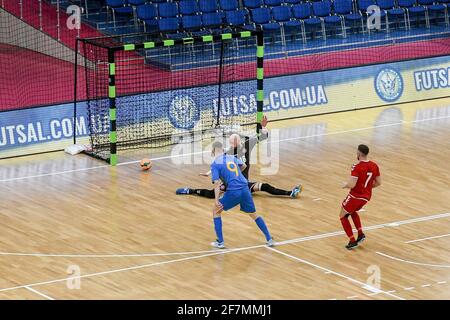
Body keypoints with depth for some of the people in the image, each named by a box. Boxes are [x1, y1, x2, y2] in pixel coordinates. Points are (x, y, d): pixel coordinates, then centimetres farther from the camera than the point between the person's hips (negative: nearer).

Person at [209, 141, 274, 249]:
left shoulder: (215, 164, -3)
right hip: (245, 188, 5)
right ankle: (269, 239, 21)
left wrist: (216, 200, -19)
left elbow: (217, 183, -15)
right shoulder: (232, 158, 14)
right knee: (253, 214, 21)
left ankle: (220, 242, 11)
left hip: (233, 192, -5)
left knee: (216, 211, 16)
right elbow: (243, 166, 36)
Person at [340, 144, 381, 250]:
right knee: (352, 212, 33)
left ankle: (352, 241, 6)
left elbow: (351, 185, -25)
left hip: (356, 196, -7)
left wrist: (345, 185, -4)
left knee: (343, 216, 13)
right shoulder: (374, 166, -1)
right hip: (366, 196, 7)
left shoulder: (357, 167, -21)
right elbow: (378, 182, 7)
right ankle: (360, 234, 20)